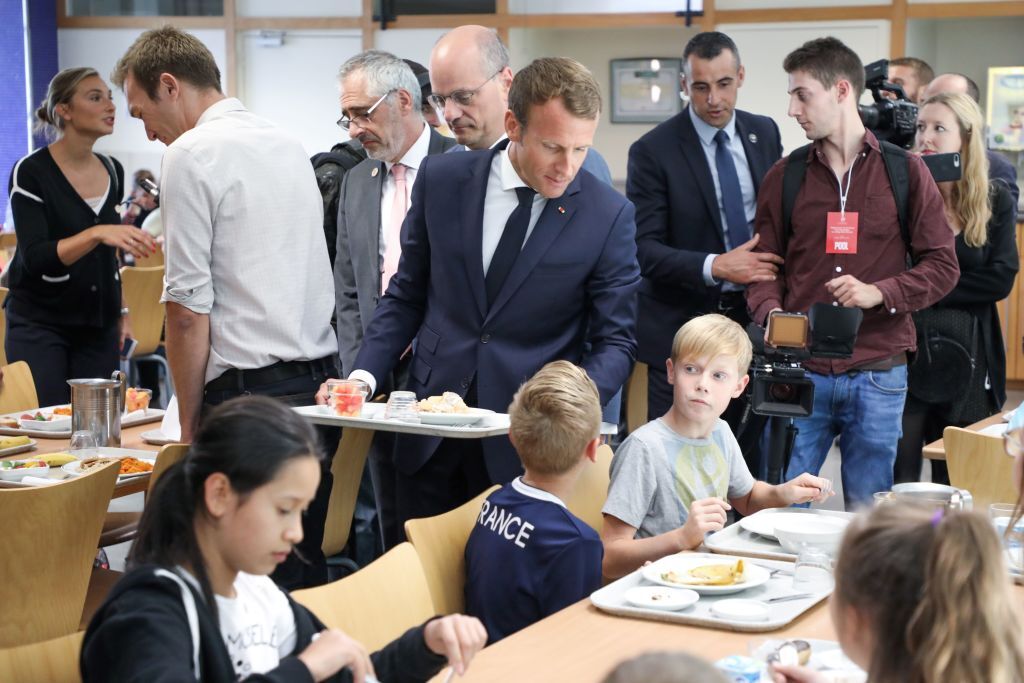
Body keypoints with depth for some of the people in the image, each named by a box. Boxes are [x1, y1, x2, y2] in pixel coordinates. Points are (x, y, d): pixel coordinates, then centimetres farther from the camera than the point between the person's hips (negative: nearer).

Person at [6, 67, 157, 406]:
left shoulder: (113, 171, 7)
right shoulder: (31, 172, -11)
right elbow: (34, 257, -21)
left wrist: (121, 311, 15)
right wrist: (97, 233, -35)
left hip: (99, 326, 5)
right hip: (39, 323, -5)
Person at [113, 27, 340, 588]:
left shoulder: (191, 154, -8)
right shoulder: (288, 146, 16)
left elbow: (189, 308, -11)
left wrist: (189, 425, -4)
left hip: (249, 393, -8)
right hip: (319, 380, 8)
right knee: (305, 559, 14)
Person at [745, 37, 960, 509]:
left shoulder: (905, 172, 2)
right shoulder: (784, 177, 6)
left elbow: (942, 266, 2)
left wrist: (879, 292, -14)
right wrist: (771, 314, -13)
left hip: (877, 376, -1)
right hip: (801, 372, 1)